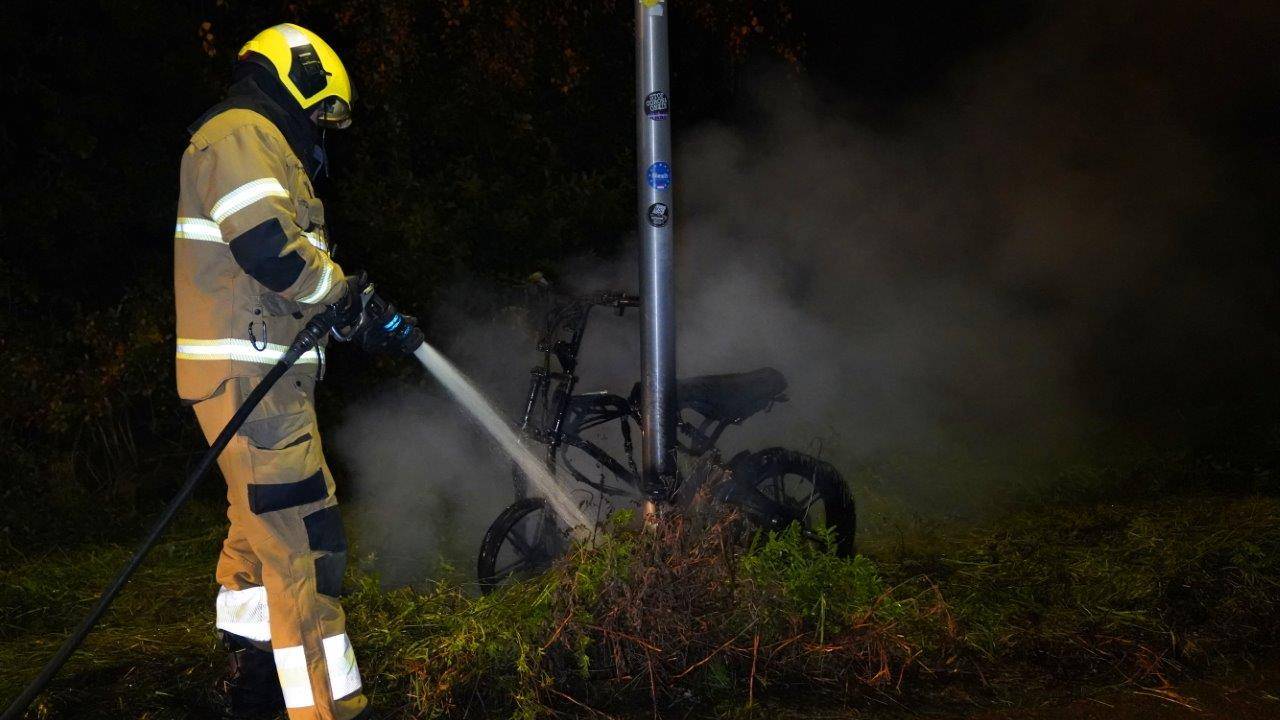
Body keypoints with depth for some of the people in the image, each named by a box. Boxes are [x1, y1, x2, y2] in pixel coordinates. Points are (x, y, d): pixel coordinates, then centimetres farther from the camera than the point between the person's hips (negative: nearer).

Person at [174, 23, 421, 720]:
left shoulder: (258, 144, 27)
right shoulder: (242, 134, -7)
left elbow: (284, 280, 24)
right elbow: (268, 244, -23)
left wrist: (376, 322, 15)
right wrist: (352, 296, -9)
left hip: (259, 376, 12)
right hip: (247, 375, -12)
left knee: (261, 529, 22)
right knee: (304, 540, -14)